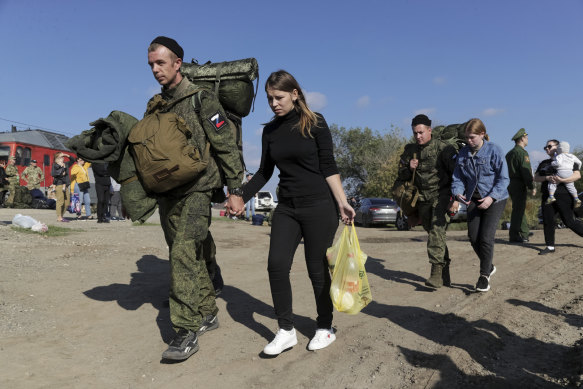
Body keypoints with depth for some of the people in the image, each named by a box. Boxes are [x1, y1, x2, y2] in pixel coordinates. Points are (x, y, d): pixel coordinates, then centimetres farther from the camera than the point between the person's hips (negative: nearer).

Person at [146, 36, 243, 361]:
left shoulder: (202, 98, -5)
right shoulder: (154, 106, 15)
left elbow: (226, 146, -8)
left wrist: (235, 189, -11)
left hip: (196, 190, -7)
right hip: (166, 193, 7)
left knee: (184, 253, -17)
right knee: (191, 256, 12)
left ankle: (188, 330, -10)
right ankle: (208, 312, 27)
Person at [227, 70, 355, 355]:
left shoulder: (314, 123, -3)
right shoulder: (270, 130, 9)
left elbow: (328, 167, -4)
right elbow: (265, 171, 13)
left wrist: (342, 203, -11)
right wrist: (241, 198, 4)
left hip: (319, 207, -4)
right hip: (286, 208, 4)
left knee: (317, 267, 1)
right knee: (277, 264, -7)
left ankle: (325, 327, 22)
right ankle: (286, 331, 8)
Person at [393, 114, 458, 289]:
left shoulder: (443, 148, -6)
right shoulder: (410, 151, 9)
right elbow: (401, 177, 15)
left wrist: (456, 197, -14)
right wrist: (408, 168, -7)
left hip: (442, 195, -5)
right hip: (423, 199, 6)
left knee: (437, 230, -21)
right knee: (431, 232, 9)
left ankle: (437, 273, -23)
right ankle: (445, 275, 20)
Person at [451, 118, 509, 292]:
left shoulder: (494, 150, -12)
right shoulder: (463, 153, 2)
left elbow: (503, 178, -10)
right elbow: (458, 177, 5)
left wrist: (491, 197, -22)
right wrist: (458, 191, -15)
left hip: (494, 199, -5)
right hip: (473, 199, 5)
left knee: (486, 237, -9)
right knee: (473, 237, 3)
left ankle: (484, 275, 8)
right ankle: (489, 266, 29)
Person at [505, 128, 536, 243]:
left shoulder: (509, 153, 17)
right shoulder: (522, 152, -11)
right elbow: (526, 171, -18)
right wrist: (532, 186, -16)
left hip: (510, 184, 10)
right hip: (519, 185, -10)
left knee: (520, 208, 18)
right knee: (518, 209, -7)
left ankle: (524, 232, 27)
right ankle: (514, 235, -6)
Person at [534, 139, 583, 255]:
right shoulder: (544, 164, 20)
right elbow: (536, 178, 10)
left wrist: (561, 180, -20)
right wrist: (547, 178, -10)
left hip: (563, 195, -5)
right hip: (547, 196, 5)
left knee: (569, 221, -4)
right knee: (547, 221, 1)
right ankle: (550, 246, 8)